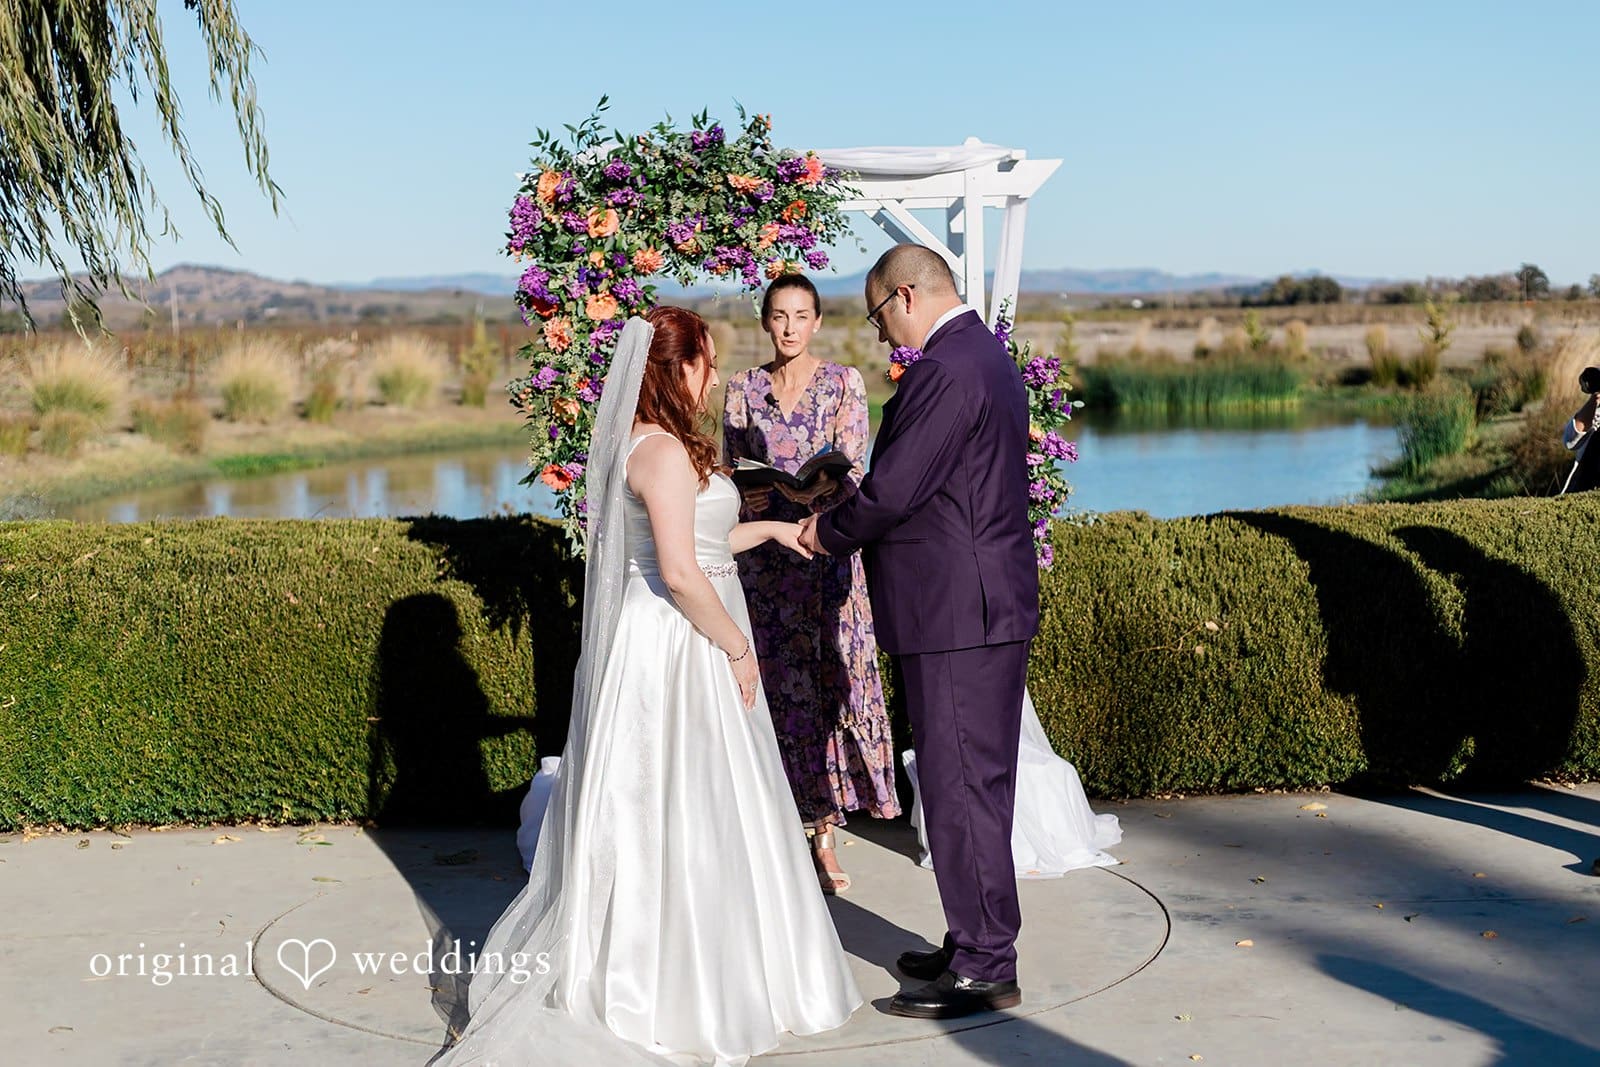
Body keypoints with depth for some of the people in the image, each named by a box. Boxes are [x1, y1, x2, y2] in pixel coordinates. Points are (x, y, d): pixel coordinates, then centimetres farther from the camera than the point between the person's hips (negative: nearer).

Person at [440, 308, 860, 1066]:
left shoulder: (641, 445, 12)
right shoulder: (664, 452, -19)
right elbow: (681, 573, -24)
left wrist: (766, 530, 26)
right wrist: (737, 648, -15)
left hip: (663, 643, 10)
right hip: (675, 645, -10)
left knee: (642, 810, 15)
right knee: (678, 811, -1)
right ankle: (678, 992, 10)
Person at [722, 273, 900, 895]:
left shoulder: (844, 383, 2)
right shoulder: (743, 388, 7)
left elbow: (853, 470, -6)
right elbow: (729, 470, 9)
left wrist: (813, 491, -26)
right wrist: (744, 499, -14)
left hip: (827, 552, -1)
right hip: (763, 558, 1)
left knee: (834, 684, -1)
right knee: (777, 690, 0)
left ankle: (824, 837, 9)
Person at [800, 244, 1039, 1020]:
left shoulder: (944, 371, -17)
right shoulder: (988, 358, 16)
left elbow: (893, 489, -19)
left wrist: (829, 533, -1)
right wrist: (849, 523, 13)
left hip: (957, 615, -11)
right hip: (990, 606, 11)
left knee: (960, 787, -3)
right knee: (976, 784, 16)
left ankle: (985, 970, 5)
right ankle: (976, 945, 27)